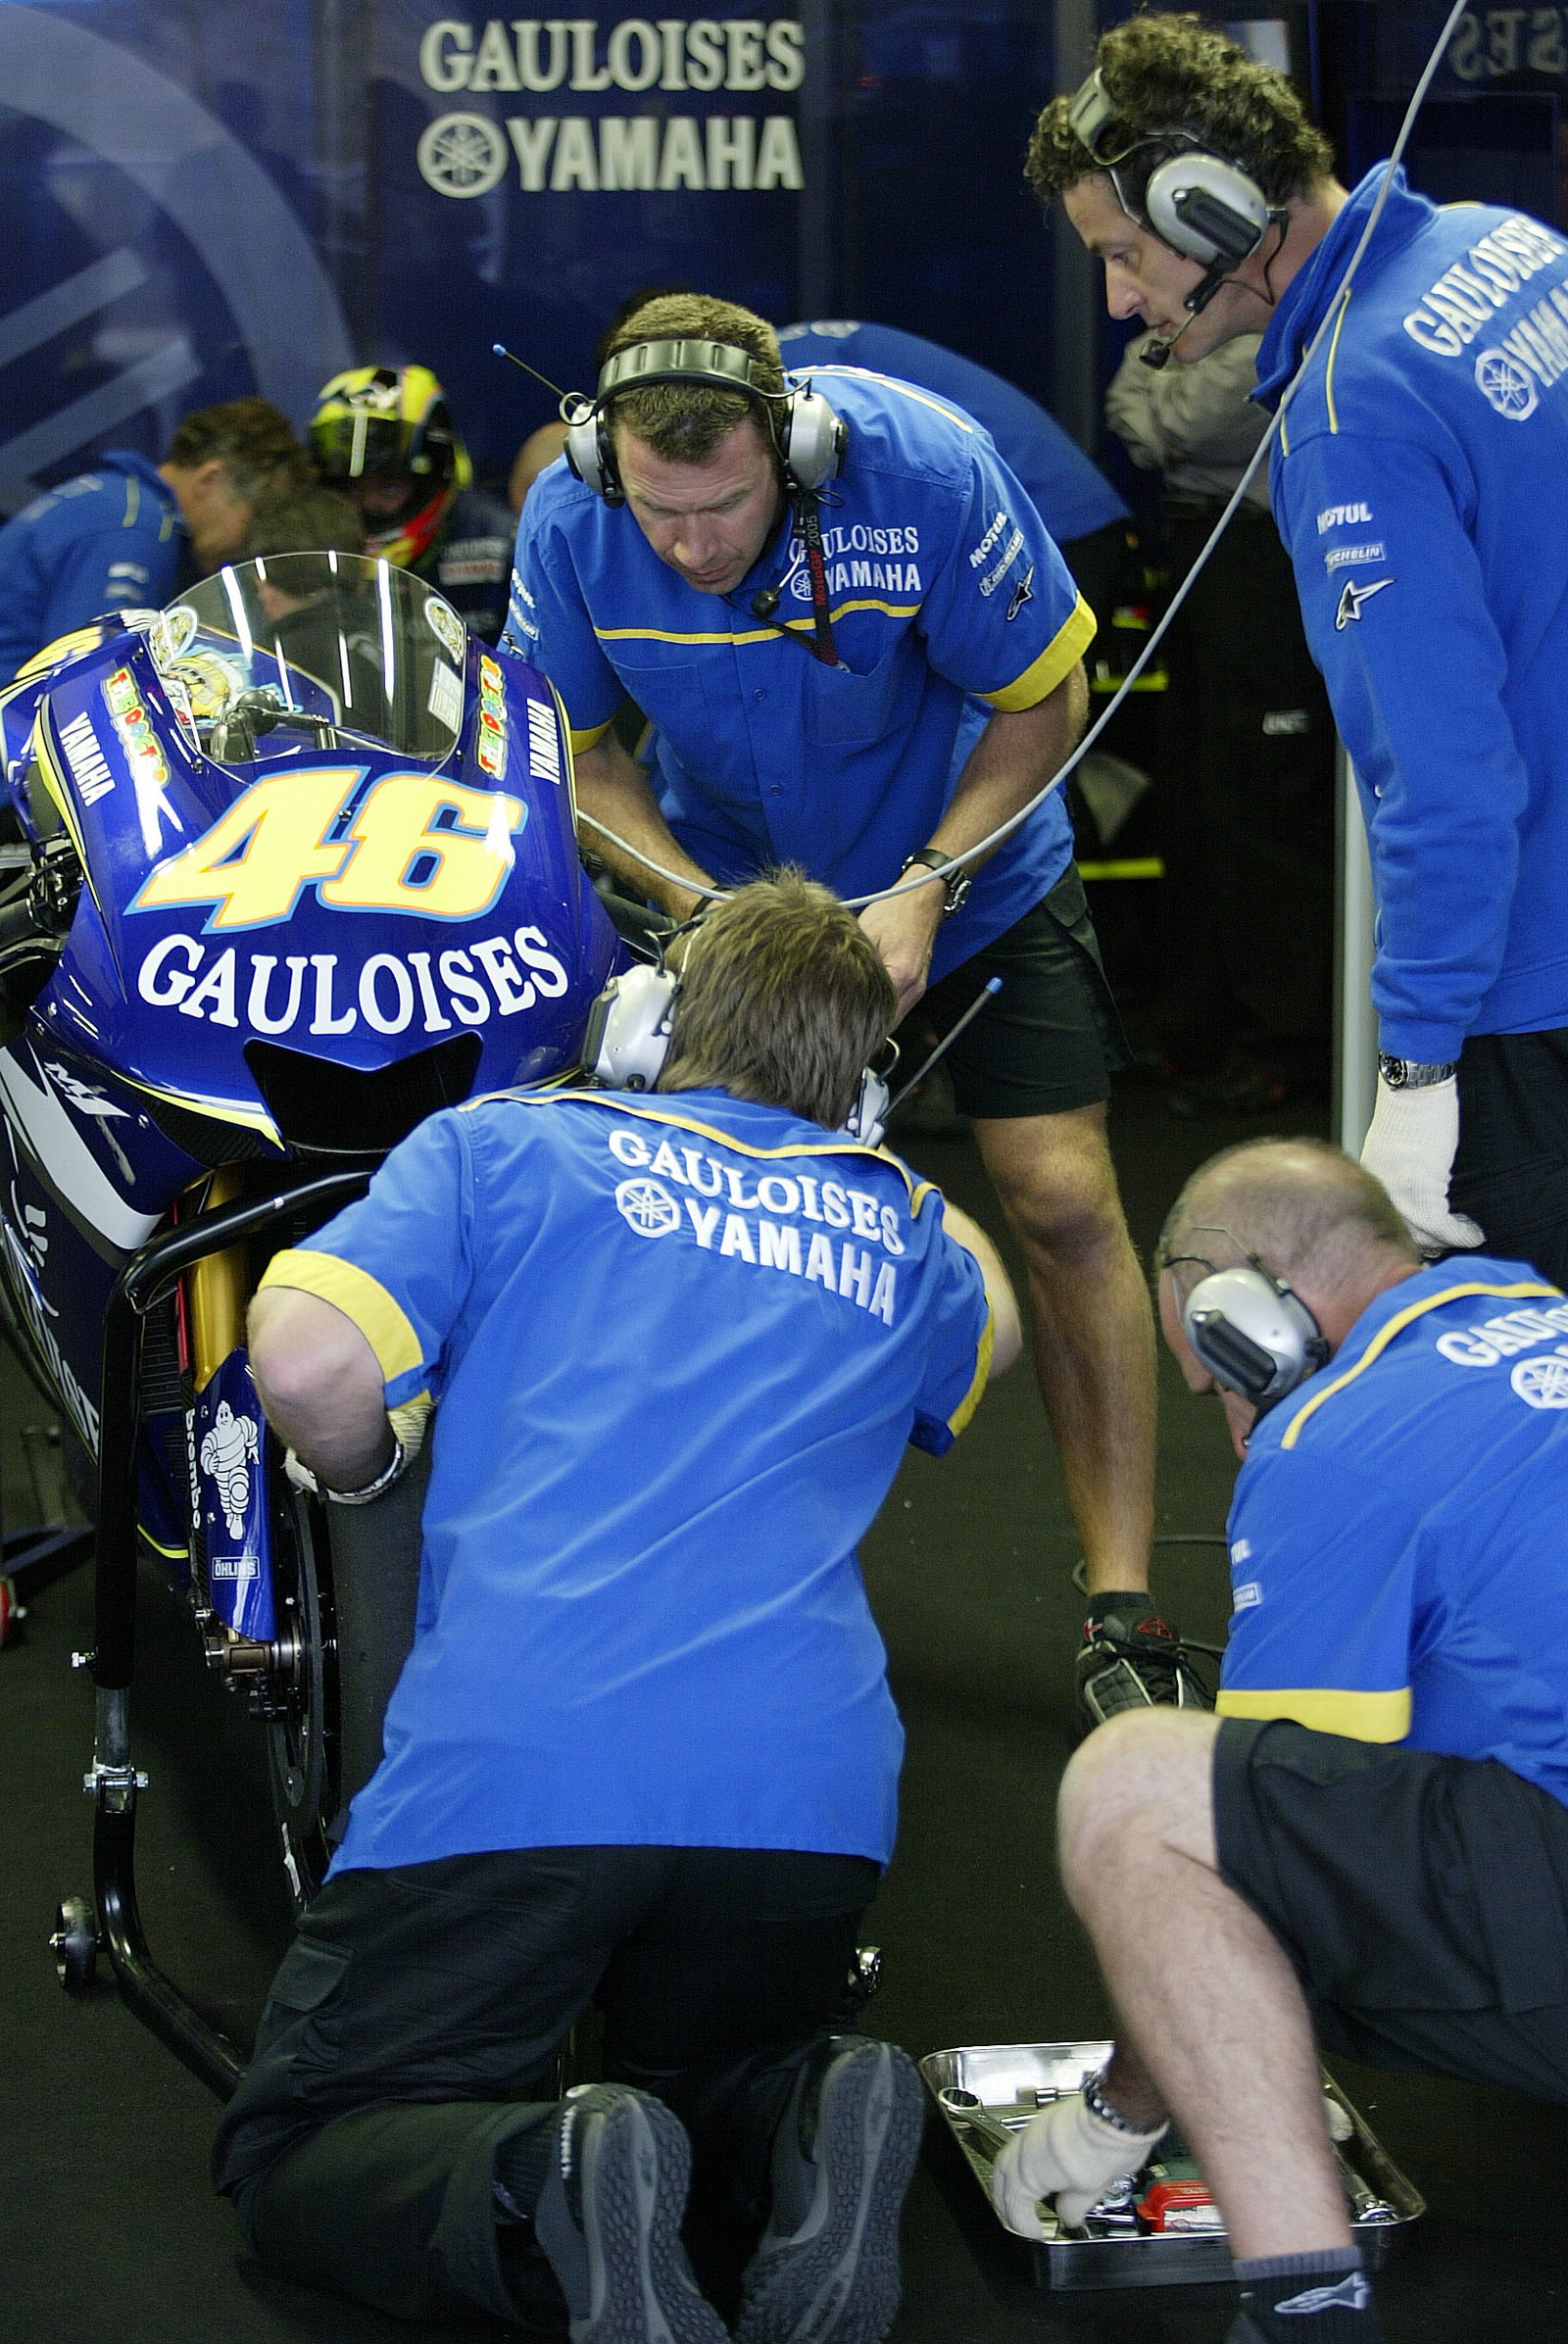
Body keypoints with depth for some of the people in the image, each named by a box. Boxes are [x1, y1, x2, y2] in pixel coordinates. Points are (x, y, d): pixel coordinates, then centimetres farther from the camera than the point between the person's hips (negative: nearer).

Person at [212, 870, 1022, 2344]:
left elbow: (306, 1360, -3)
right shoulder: (896, 1224, 24)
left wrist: (361, 1473, 19)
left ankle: (546, 2189, -22)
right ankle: (818, 2120, -4)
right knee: (709, 2057, 32)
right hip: (813, 1787, 4)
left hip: (516, 1768, -3)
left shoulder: (504, 1143, 13)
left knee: (294, 2157, 10)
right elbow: (989, 1321, 50)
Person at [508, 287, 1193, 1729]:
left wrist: (924, 891, -23)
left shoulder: (925, 470, -30)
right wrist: (699, 904, -23)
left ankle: (1123, 1613, -2)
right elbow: (573, 746, -9)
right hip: (733, 891, 2)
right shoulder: (570, 520, -23)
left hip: (968, 871, -2)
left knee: (1064, 1206, -9)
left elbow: (1043, 697, -16)